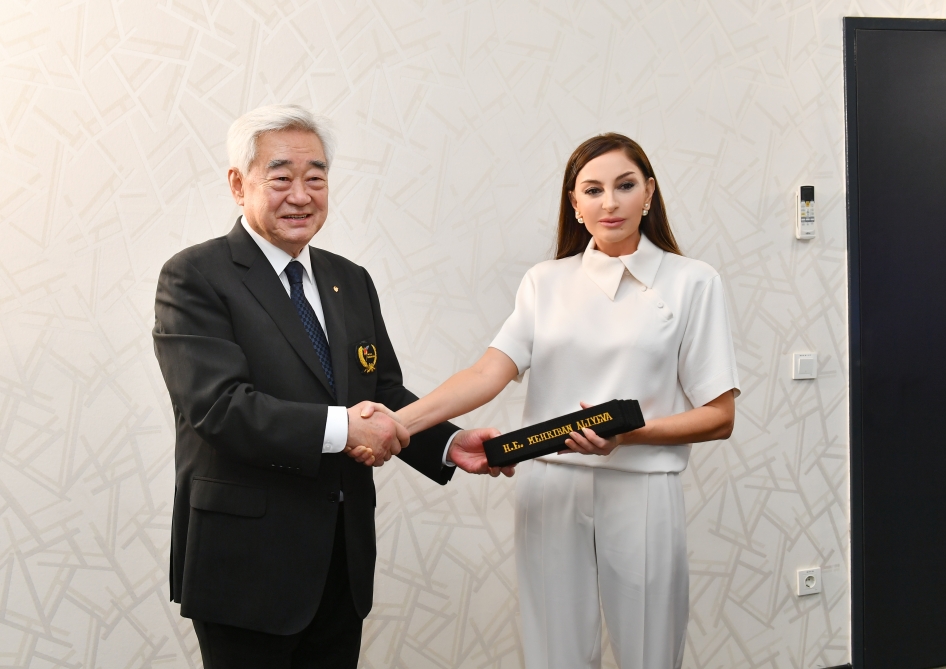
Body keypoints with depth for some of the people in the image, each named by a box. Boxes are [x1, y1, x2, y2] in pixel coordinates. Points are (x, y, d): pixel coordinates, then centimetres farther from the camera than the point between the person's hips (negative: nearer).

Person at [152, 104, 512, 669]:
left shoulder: (352, 281, 12)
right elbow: (218, 405, -21)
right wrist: (338, 428, -27)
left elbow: (386, 393, 14)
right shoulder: (195, 277, -9)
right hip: (248, 565, -6)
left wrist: (449, 445, -4)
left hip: (346, 560, 6)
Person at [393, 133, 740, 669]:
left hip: (640, 492, -2)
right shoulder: (546, 282, 8)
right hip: (550, 489, 2)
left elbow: (719, 417, -2)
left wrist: (627, 433, -18)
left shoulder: (692, 282, 0)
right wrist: (398, 422, -22)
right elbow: (491, 372, -6)